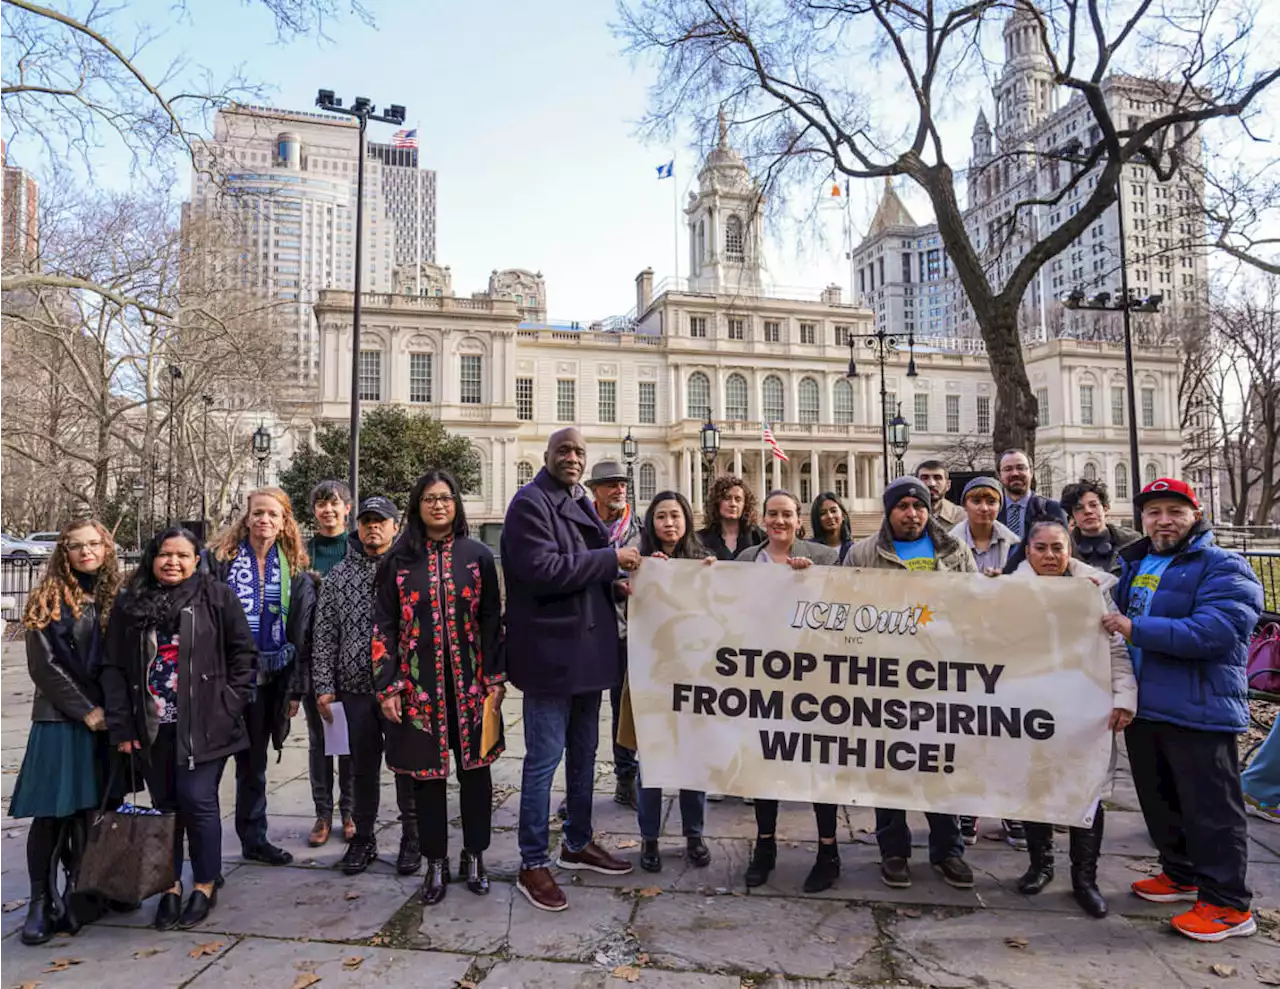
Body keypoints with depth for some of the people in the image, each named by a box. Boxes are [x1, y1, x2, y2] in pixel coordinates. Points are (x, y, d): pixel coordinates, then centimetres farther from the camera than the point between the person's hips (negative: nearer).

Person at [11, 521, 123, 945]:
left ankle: (80, 893, 16)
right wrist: (86, 710, -9)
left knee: (93, 810, 4)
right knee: (53, 811, -3)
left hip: (109, 718, 2)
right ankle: (41, 901, 9)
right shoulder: (48, 599, 0)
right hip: (60, 718, -2)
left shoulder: (118, 597, 8)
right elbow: (43, 665, -5)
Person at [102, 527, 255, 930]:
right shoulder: (130, 605, 7)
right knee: (164, 805, 12)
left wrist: (229, 706, -6)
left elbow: (244, 652, -1)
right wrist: (121, 725, 2)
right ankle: (170, 886, 26)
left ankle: (206, 884, 15)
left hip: (203, 724, -3)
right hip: (152, 726, 4)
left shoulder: (216, 597, -3)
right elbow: (114, 668, 7)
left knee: (197, 800, -3)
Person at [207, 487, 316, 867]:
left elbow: (301, 633, 5)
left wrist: (296, 689, 2)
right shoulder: (221, 558, -3)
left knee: (254, 763, 15)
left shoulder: (294, 571, 5)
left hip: (268, 679, 3)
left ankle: (254, 839, 26)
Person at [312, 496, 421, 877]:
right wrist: (324, 686, 2)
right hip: (356, 688, 2)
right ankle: (363, 839, 28)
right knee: (363, 768, 13)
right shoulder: (339, 576, 7)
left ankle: (412, 838, 23)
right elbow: (324, 635, 7)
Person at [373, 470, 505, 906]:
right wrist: (387, 686, -4)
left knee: (474, 768, 9)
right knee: (427, 773, 7)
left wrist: (496, 677, -3)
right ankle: (436, 863, 23)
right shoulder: (398, 560, 1)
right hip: (419, 685, 0)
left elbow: (493, 620, 2)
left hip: (470, 682, 0)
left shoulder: (478, 555, 1)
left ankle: (474, 856, 26)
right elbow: (383, 626, 1)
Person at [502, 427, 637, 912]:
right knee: (544, 758, -1)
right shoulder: (530, 503, -11)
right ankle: (533, 865, 12)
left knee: (584, 754, 18)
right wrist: (611, 558, -19)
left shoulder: (580, 505, 17)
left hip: (588, 649, 9)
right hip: (551, 651, -9)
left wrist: (615, 584, 5)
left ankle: (577, 844, 33)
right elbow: (541, 569, -24)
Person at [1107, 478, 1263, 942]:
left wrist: (1137, 630, -26)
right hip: (1142, 708, 8)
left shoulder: (1223, 568, -10)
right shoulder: (1132, 564, 14)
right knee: (1160, 800, 19)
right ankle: (1181, 873, 36)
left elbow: (1216, 630, -25)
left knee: (1211, 808, 0)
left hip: (1198, 711, -8)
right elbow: (1119, 616, 28)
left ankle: (1227, 905, 12)